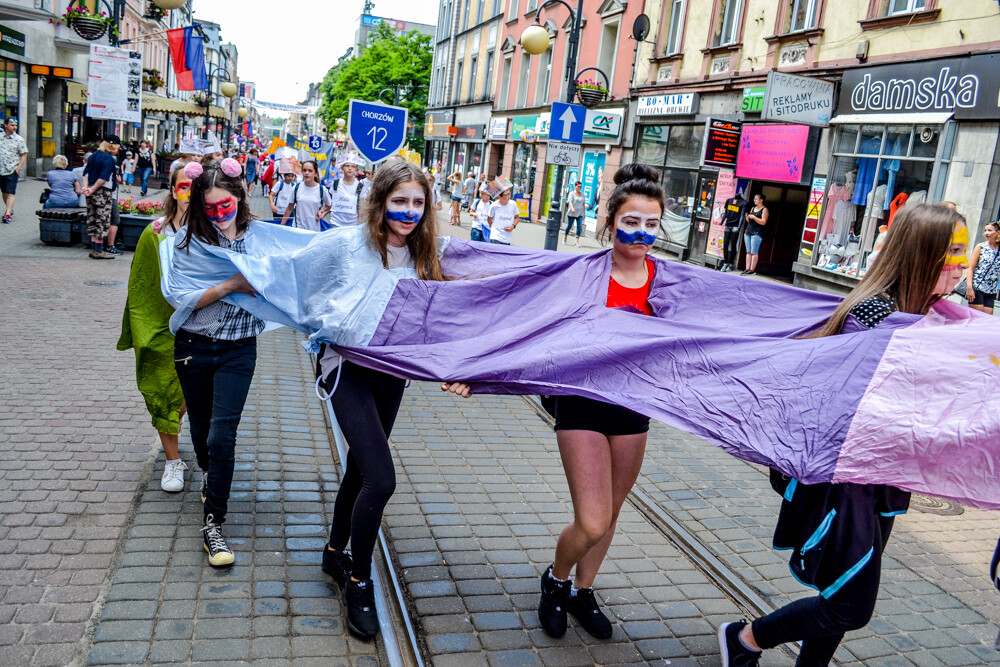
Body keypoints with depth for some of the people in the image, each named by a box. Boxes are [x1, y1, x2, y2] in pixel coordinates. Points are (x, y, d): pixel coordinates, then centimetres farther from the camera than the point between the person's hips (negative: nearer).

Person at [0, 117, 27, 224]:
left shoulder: (19, 139, -3)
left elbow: (24, 155, -2)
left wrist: (18, 168, -11)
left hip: (12, 171, -4)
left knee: (10, 193, -8)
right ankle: (10, 210, 31)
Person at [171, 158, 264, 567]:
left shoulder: (258, 237, -1)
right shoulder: (189, 241, -4)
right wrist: (230, 285, -21)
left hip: (238, 349, -1)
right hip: (193, 347, 1)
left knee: (222, 434, -9)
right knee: (200, 426, 17)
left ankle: (214, 522, 1)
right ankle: (208, 473, 49)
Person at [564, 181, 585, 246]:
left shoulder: (582, 194, 13)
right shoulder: (572, 193, -1)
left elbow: (584, 204, 18)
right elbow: (570, 201, -15)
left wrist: (584, 213, 16)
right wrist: (572, 208, -32)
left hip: (580, 214, 4)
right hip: (571, 213, -4)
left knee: (579, 226, -9)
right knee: (569, 225, 5)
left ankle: (577, 241, -8)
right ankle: (565, 238, 26)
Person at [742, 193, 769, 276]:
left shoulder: (764, 209, -2)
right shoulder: (753, 208, 20)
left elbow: (763, 222, -11)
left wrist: (753, 217, -14)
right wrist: (747, 217, 3)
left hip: (756, 233, -7)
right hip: (748, 232, 7)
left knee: (754, 252, -9)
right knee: (748, 252, 4)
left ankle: (752, 269, -9)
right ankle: (747, 268, 3)